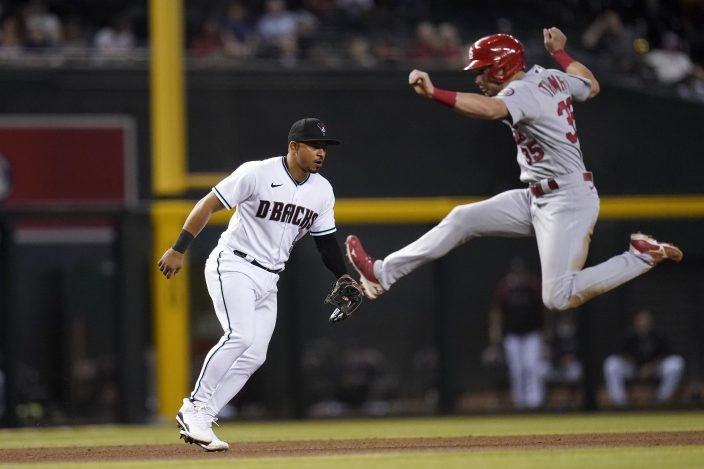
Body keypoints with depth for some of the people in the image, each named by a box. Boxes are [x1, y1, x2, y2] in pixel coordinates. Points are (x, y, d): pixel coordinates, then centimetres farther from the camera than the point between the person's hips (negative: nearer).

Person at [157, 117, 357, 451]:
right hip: (232, 266, -7)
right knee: (240, 336, -26)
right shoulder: (257, 174, -14)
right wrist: (178, 249, -19)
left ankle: (198, 419, 5)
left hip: (268, 280, 7)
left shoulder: (322, 191, 4)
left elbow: (326, 241, 13)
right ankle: (196, 405, -14)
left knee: (254, 356, -1)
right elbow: (208, 205, -13)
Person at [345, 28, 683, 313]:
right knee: (462, 219, 7)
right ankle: (384, 273, 10)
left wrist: (434, 93, -51)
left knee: (559, 300, -17)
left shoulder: (524, 91, -18)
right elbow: (592, 87, 26)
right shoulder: (552, 77, 8)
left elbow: (490, 109, -40)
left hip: (567, 202, -10)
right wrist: (559, 52, 37)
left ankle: (644, 256, -3)